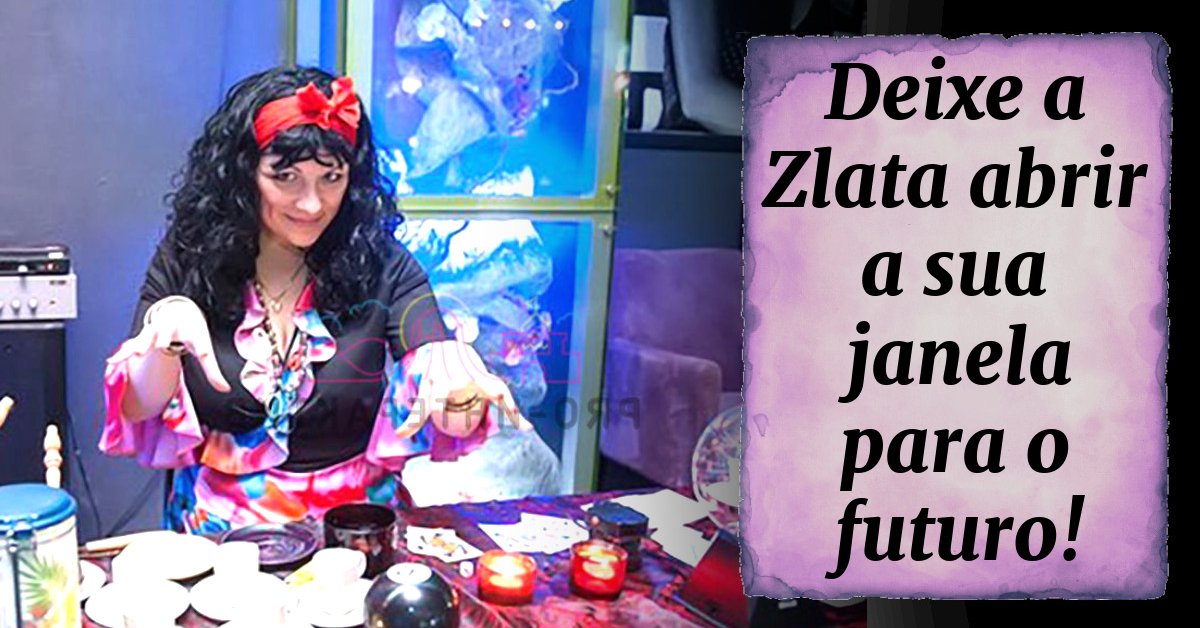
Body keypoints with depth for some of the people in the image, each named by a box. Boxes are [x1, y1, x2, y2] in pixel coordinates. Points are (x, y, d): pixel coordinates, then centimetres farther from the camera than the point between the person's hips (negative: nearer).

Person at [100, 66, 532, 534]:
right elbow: (138, 410, -2)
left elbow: (452, 430, -11)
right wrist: (169, 336, -22)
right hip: (219, 531, 0)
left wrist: (461, 390, -34)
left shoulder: (381, 266, -3)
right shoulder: (187, 260, 0)